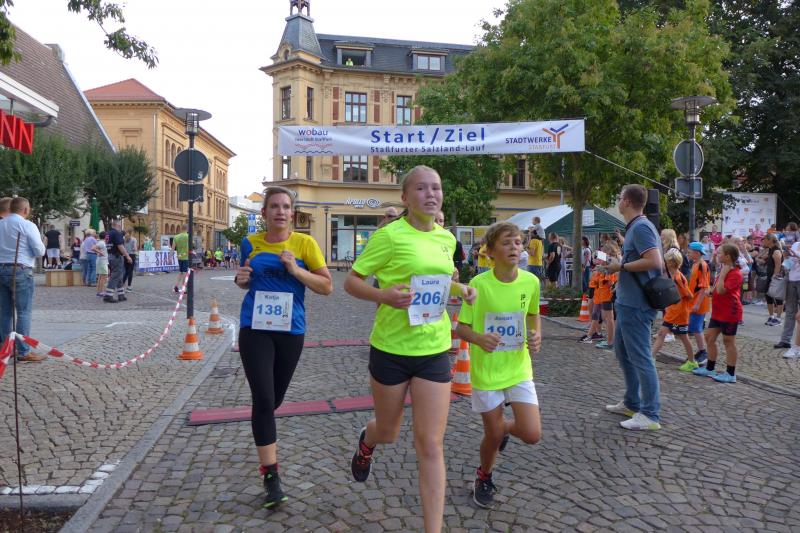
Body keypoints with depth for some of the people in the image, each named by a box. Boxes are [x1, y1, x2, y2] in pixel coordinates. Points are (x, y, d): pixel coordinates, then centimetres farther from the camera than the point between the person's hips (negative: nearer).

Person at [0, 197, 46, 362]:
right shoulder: (27, 225, -9)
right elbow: (40, 251, -8)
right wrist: (28, 248, 11)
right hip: (20, 271, -6)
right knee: (24, 312, -3)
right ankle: (23, 352, -3)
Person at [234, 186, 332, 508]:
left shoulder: (305, 243, -4)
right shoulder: (250, 243, 2)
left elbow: (327, 287, -6)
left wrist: (296, 270, -19)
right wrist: (241, 280, -4)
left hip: (291, 330, 1)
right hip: (255, 329, 0)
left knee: (275, 398, 17)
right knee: (263, 399, -10)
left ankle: (264, 433, 52)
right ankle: (270, 475, 1)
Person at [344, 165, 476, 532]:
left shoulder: (446, 238, 5)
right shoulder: (390, 235, -12)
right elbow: (350, 282, -8)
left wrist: (461, 289, 2)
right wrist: (384, 296, -27)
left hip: (434, 351, 3)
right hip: (391, 349, -3)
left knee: (431, 446, 1)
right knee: (388, 432, 18)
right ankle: (366, 442, 56)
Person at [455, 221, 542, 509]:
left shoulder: (531, 281, -7)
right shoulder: (478, 284, -16)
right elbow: (462, 327, -9)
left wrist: (537, 334, -7)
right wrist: (479, 338, -29)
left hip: (519, 368, 3)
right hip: (486, 370, -2)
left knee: (532, 435, -5)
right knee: (493, 436, 7)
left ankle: (505, 426, 32)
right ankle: (483, 477, 39)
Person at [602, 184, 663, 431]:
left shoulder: (640, 227, -17)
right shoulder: (634, 227, 15)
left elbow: (654, 261, -27)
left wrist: (621, 266, -18)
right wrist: (617, 265, 12)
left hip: (635, 305, -11)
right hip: (627, 302, 11)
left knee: (640, 358, -4)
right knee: (622, 351, 20)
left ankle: (650, 415, 6)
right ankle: (632, 403, 32)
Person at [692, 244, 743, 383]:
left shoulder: (735, 274, -19)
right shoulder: (723, 269, 12)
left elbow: (721, 290, -27)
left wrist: (722, 274, -22)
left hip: (729, 313, -10)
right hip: (718, 311, 10)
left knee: (728, 341, 0)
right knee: (709, 337, 12)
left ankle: (730, 374, 10)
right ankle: (709, 368, 23)